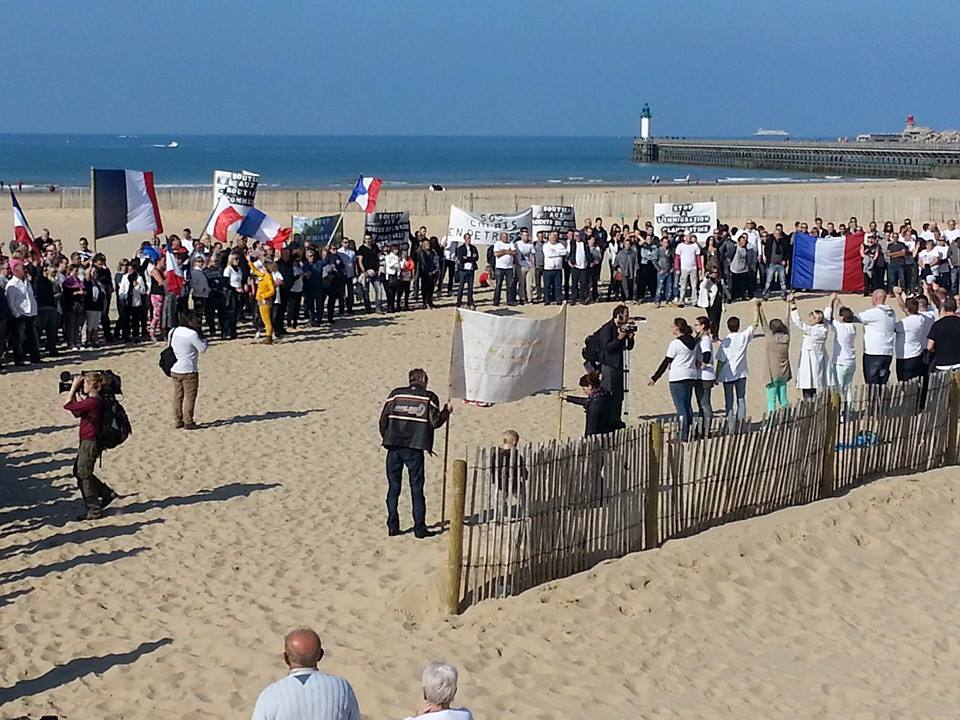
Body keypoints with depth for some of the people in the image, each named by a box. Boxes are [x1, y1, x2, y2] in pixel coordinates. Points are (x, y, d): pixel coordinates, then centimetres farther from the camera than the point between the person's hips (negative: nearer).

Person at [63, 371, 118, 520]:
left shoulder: (92, 402, -24)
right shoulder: (93, 400, 7)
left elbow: (67, 405, -22)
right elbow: (77, 412, 15)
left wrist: (74, 387, -13)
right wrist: (75, 392, 11)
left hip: (90, 443, -10)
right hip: (86, 442, 10)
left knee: (83, 476, 1)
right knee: (79, 472, 21)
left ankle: (95, 511, 10)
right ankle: (107, 493, 26)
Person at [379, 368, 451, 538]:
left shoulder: (396, 394, 6)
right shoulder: (429, 397, 1)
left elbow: (383, 419, 3)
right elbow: (435, 422, -4)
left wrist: (386, 438, 16)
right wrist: (446, 411, 14)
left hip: (394, 447, 2)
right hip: (414, 449, -2)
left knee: (393, 488, 10)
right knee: (417, 488, 6)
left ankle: (392, 527, 9)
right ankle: (419, 528, 4)